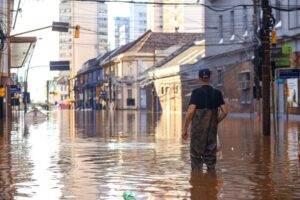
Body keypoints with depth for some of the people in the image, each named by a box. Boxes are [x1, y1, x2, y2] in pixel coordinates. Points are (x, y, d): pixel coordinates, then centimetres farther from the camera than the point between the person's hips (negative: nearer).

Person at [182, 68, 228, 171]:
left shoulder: (196, 92, -8)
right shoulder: (217, 93, 4)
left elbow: (190, 111, -16)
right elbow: (225, 111, 0)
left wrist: (184, 128, -10)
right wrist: (215, 122, 14)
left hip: (197, 130, -4)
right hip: (212, 129, 4)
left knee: (196, 156, 4)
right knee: (210, 155, 13)